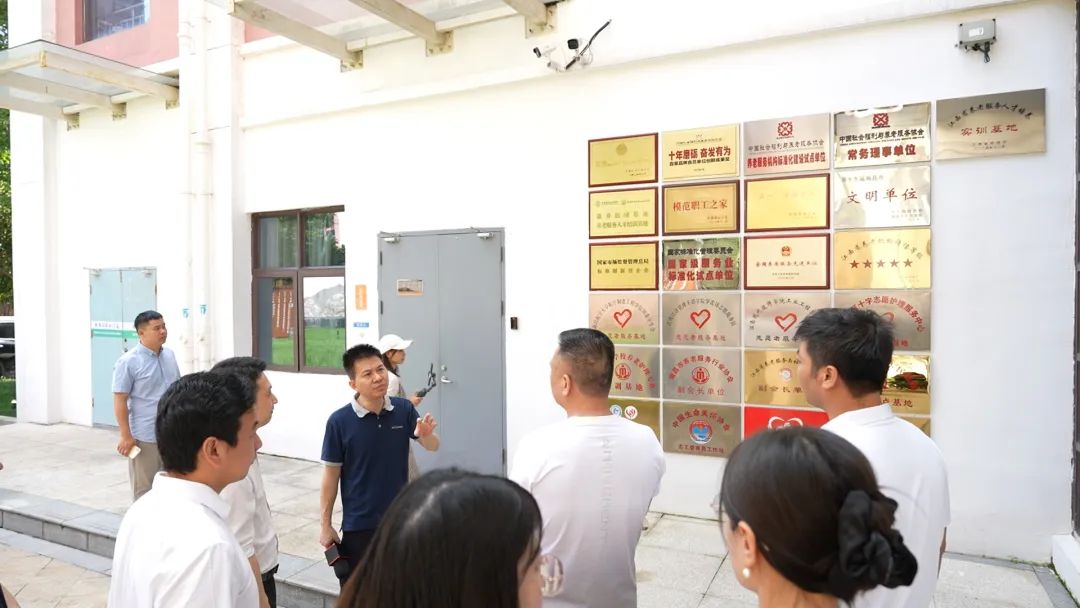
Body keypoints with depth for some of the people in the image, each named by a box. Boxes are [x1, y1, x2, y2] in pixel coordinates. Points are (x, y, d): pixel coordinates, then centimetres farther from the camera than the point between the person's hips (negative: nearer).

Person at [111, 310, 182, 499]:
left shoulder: (169, 355, 8)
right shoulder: (128, 362, -11)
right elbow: (119, 400, -12)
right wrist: (126, 436, -15)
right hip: (145, 437, -6)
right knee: (144, 489, 6)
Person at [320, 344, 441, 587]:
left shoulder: (404, 409, -8)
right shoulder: (339, 421, -15)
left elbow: (433, 447, 1)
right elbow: (331, 475, -7)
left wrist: (427, 434, -23)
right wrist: (325, 524, -3)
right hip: (359, 524, -2)